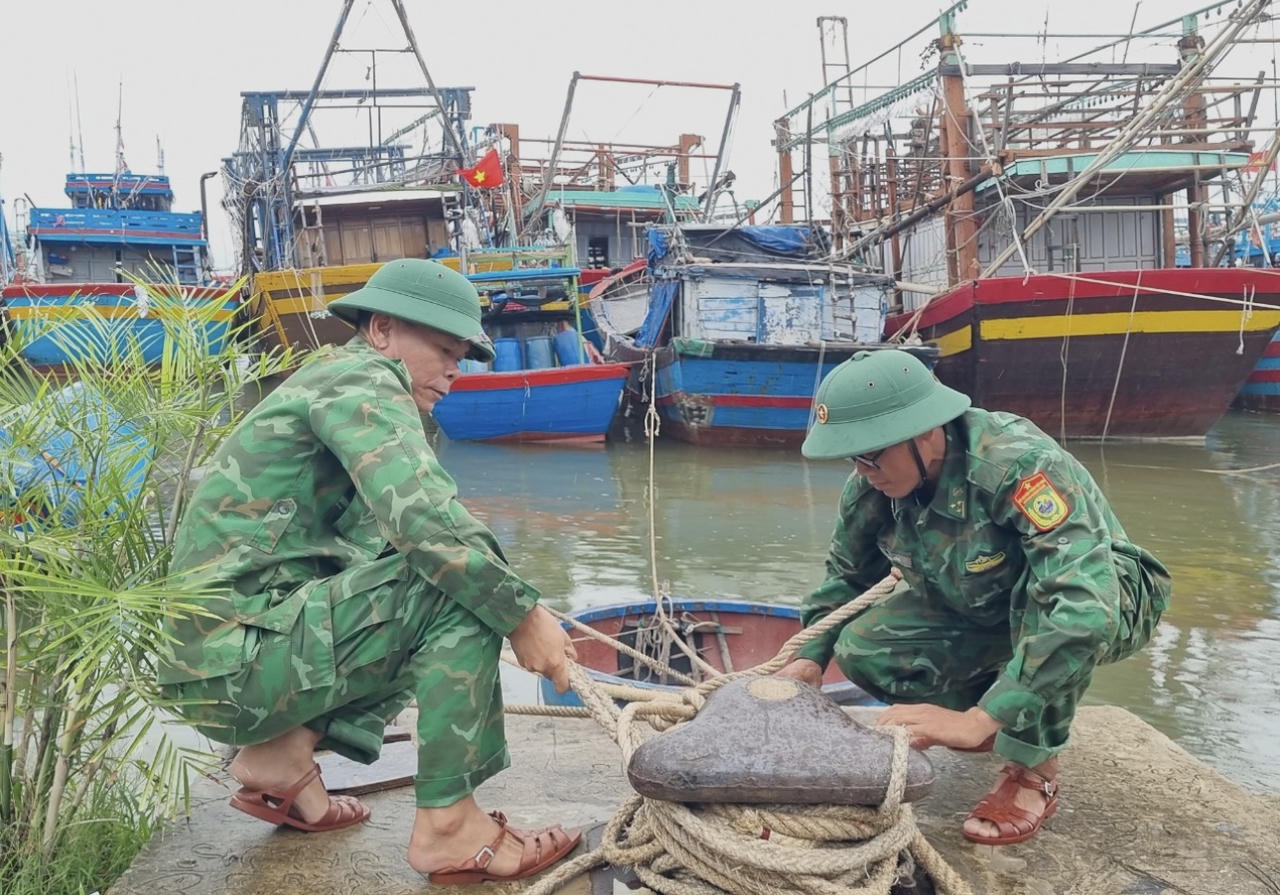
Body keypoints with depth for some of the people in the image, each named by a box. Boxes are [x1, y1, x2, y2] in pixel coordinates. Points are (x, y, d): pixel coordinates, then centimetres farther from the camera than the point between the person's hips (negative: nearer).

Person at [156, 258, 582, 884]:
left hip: (222, 662, 10)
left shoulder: (326, 380, 21)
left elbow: (373, 546, 20)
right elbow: (423, 519, -26)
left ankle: (284, 749, 9)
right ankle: (447, 825, -12)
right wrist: (523, 615, -17)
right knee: (462, 582, -17)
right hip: (239, 659, -10)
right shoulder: (362, 378, -9)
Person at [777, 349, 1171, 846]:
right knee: (862, 649, -16)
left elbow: (1083, 604, -48)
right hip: (978, 612, 6)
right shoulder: (871, 484, -17)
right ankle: (1019, 721, 8)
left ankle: (1035, 771, -16)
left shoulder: (1019, 463, -38)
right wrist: (810, 658, -12)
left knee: (1051, 597, -40)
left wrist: (978, 720, -49)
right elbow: (847, 573, 3)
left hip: (1115, 599, -6)